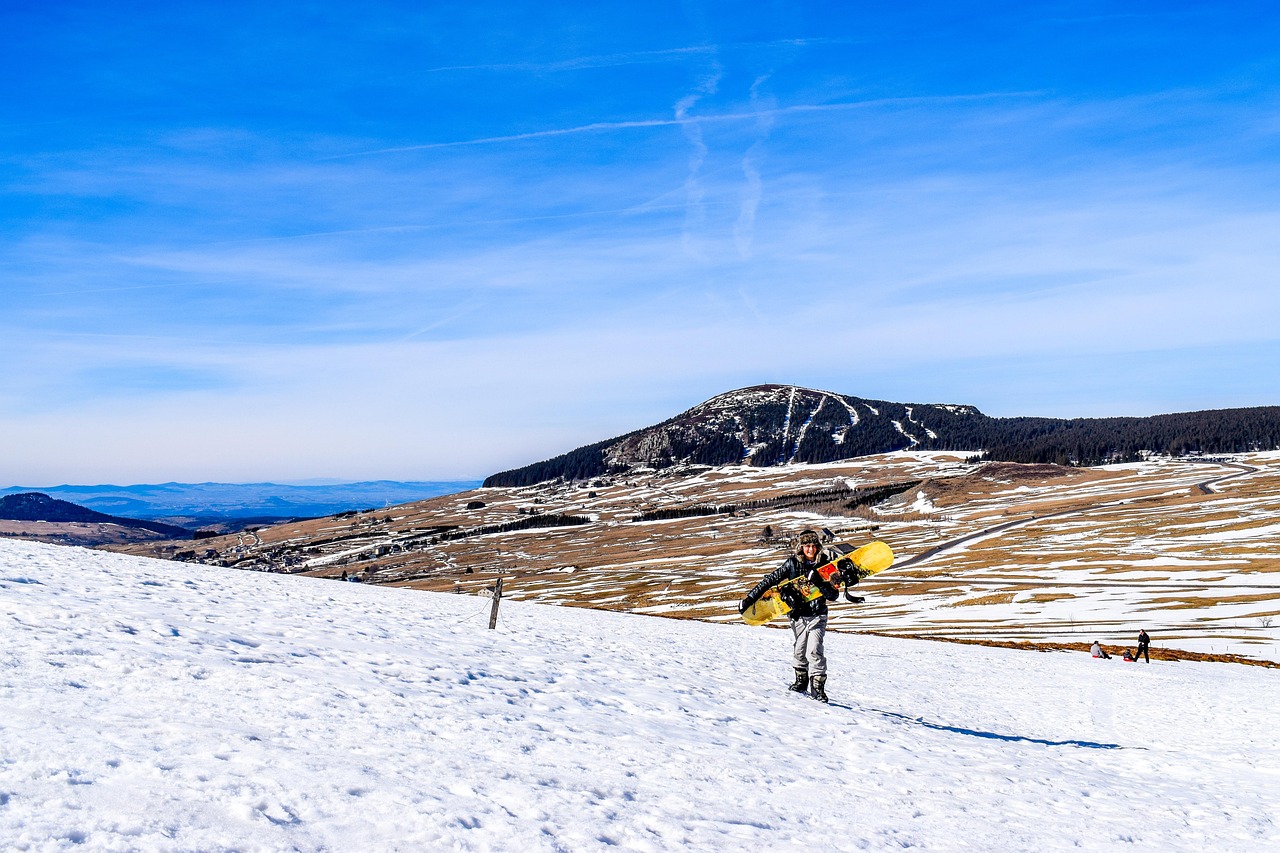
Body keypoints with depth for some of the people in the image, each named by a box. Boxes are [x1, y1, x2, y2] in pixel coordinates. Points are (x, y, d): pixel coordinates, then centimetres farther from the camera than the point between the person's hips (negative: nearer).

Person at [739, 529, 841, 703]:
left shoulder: (825, 565, -5)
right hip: (797, 615, 2)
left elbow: (834, 595, -6)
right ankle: (801, 682, 28)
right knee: (798, 651, 7)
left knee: (814, 651, -15)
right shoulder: (793, 563, -4)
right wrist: (750, 598, -6)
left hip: (817, 616, -2)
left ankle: (818, 687, -8)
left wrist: (820, 584, -25)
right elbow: (771, 579, -2)